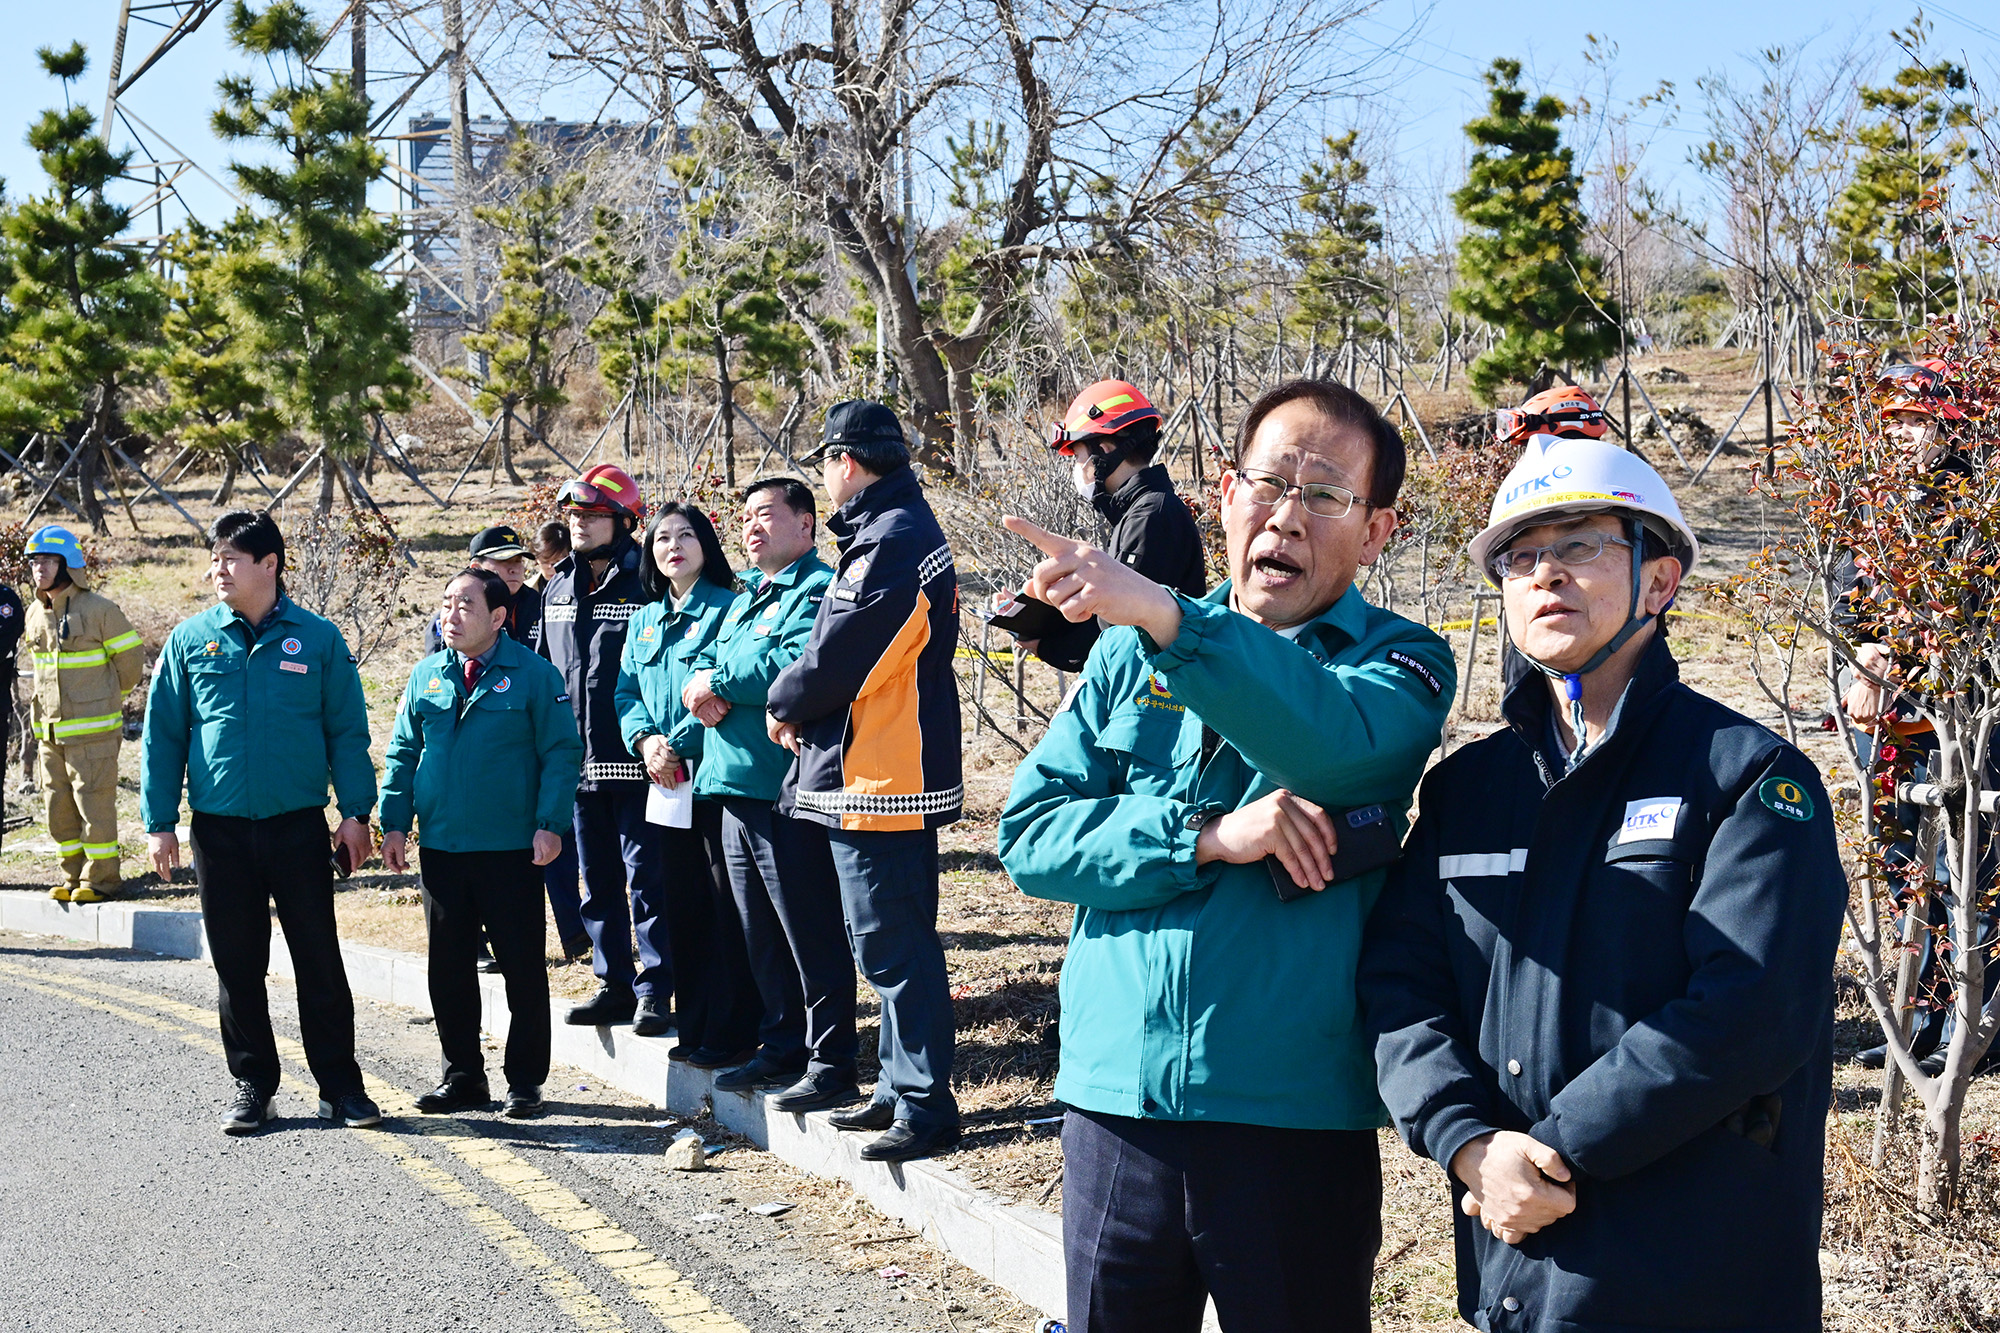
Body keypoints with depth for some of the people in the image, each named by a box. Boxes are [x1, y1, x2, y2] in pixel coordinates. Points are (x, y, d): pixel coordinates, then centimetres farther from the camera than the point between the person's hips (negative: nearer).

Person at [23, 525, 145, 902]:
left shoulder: (100, 610, -10)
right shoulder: (35, 614, 9)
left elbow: (130, 659, -2)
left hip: (93, 730, -7)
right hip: (49, 729, 7)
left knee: (95, 804, -4)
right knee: (58, 807, 10)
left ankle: (100, 879, 5)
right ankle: (74, 877, 20)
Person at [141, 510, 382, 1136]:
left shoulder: (318, 639, 1)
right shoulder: (191, 640, 4)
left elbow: (347, 731, 4)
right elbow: (163, 734, 7)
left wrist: (355, 812, -3)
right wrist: (159, 822, 2)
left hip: (299, 826, -1)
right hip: (220, 831, 2)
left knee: (320, 960, 1)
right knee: (238, 965, 8)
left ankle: (339, 1085, 11)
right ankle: (252, 1086, 19)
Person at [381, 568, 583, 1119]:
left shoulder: (534, 675, -4)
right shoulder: (427, 676, 9)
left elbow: (562, 752, -5)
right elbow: (403, 753, 14)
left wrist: (550, 823, -13)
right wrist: (395, 822, 4)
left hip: (512, 849, -4)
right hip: (441, 847, 5)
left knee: (522, 966, 2)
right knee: (448, 967, 10)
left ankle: (525, 1081, 12)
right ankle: (462, 1076, 21)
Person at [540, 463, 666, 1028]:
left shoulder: (646, 587, -7)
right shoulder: (557, 591, 13)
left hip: (637, 763, -7)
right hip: (579, 763, 7)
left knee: (646, 879, -2)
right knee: (598, 881, 13)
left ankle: (654, 991, 4)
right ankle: (614, 986, 22)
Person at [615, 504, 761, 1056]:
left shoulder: (727, 608, -4)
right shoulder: (644, 622, 17)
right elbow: (628, 691, 16)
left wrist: (679, 743, -15)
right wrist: (644, 738, -4)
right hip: (668, 779, 7)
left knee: (727, 902, -5)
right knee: (682, 902, 10)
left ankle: (732, 1032, 0)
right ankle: (695, 1026, 19)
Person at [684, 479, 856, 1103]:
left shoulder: (817, 589, -9)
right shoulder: (745, 598, 22)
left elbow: (800, 663, -24)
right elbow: (707, 664, 21)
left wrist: (722, 681, -13)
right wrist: (705, 685, -3)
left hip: (789, 790, -9)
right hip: (737, 788, 9)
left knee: (810, 932, -5)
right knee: (761, 932, 16)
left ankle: (830, 1063, 1)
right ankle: (782, 1047, 26)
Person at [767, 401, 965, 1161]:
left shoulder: (889, 544, -19)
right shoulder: (907, 531, 15)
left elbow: (835, 660, -20)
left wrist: (782, 706, -1)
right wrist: (801, 707, 3)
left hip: (878, 784, -11)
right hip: (885, 779, 11)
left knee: (892, 948, -5)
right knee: (888, 944, 17)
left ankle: (924, 1107, 0)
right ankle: (901, 1088, 26)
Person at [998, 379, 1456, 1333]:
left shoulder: (1398, 663, 0)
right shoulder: (1129, 654, 9)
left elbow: (1332, 739, -24)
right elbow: (1029, 833, 0)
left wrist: (1163, 615, -37)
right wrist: (1208, 838, -15)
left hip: (1297, 1113, -2)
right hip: (1116, 1103, 3)